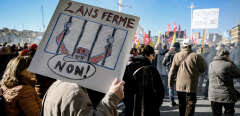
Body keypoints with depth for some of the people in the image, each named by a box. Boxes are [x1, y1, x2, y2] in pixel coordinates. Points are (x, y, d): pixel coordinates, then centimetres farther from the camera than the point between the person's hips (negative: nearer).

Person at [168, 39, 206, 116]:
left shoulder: (177, 56, -1)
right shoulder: (196, 56, -10)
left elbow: (172, 71, 1)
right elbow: (203, 69, -1)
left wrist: (170, 83, 10)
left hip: (179, 86, 4)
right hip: (191, 86, -4)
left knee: (181, 105, 20)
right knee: (190, 105, 4)